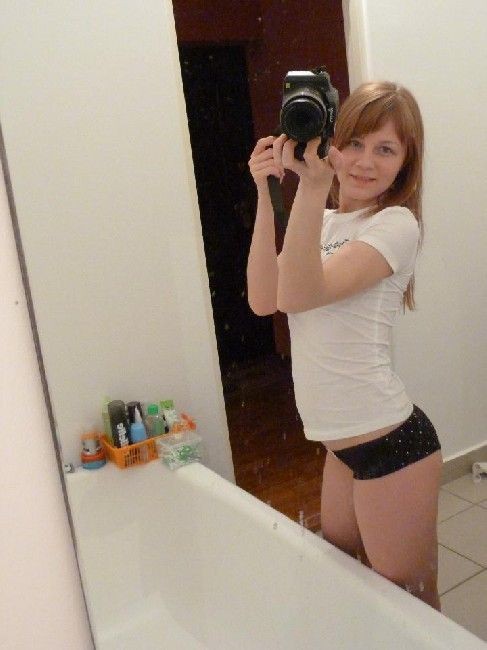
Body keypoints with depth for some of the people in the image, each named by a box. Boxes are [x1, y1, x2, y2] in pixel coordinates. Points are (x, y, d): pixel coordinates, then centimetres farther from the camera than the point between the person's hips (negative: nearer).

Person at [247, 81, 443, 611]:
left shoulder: (396, 224, -13)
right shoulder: (324, 222, 10)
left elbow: (299, 295, -28)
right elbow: (264, 300, -6)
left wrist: (312, 186, -35)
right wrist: (265, 197, -11)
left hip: (388, 443, -8)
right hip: (345, 442, 8)